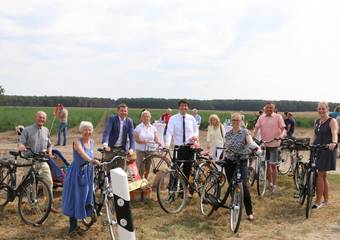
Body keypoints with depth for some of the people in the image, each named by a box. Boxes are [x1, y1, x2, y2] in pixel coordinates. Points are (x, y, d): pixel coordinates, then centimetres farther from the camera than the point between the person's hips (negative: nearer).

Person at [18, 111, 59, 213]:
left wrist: (49, 152, 0)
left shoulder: (46, 131, 12)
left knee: (49, 182, -1)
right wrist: (21, 147, -31)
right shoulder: (27, 130, -1)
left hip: (43, 161, 4)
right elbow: (20, 143, -8)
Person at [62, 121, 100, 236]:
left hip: (88, 173, 6)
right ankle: (73, 225, 7)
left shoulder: (92, 142, 5)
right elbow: (82, 154, -37)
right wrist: (92, 160, -53)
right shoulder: (78, 142, -17)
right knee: (74, 197, -1)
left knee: (86, 196, 11)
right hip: (77, 172, -6)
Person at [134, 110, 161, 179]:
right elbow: (136, 139, -4)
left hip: (150, 149, 3)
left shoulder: (153, 128, 8)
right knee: (141, 167, -9)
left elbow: (156, 138, 6)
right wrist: (141, 141, -25)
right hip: (140, 149, -2)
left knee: (148, 167, 8)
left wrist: (158, 142, -17)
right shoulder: (138, 127, 1)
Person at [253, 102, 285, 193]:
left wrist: (281, 135, -26)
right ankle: (270, 182, 26)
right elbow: (256, 128, 5)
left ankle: (274, 185, 4)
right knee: (267, 164, 12)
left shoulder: (278, 117, -2)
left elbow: (283, 128, -6)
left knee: (273, 165, -4)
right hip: (264, 144, 4)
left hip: (274, 144, -4)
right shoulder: (261, 117, 6)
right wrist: (254, 136, -11)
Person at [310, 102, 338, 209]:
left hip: (327, 150, -7)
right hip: (317, 150, 7)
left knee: (320, 175, -9)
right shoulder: (317, 122, 14)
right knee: (323, 175, 13)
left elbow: (334, 134, -23)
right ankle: (326, 200, 23)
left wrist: (334, 143, -42)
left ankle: (318, 202, -4)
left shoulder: (332, 121, -7)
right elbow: (314, 135, 12)